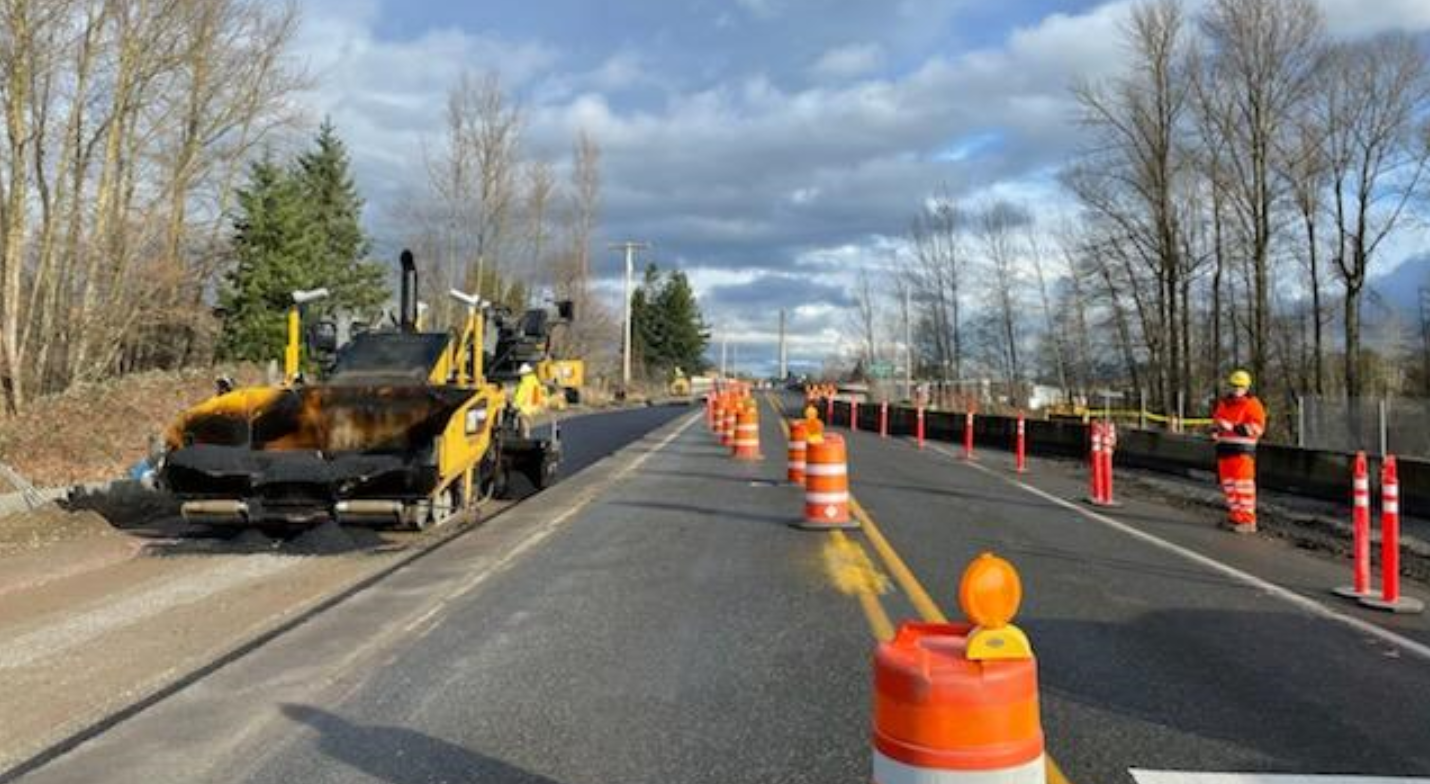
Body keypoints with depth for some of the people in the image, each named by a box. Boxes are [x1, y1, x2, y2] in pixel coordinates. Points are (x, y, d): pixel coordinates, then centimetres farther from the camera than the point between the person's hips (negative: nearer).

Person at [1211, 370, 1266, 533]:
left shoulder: (1252, 404, -6)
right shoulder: (1223, 403, 15)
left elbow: (1257, 427, -14)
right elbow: (1216, 420, 26)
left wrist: (1233, 428, -21)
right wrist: (1215, 430, 3)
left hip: (1242, 450, -7)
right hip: (1224, 449, 7)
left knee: (1243, 484, -10)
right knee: (1228, 484, 10)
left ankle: (1248, 521, -7)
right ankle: (1235, 517, 20)